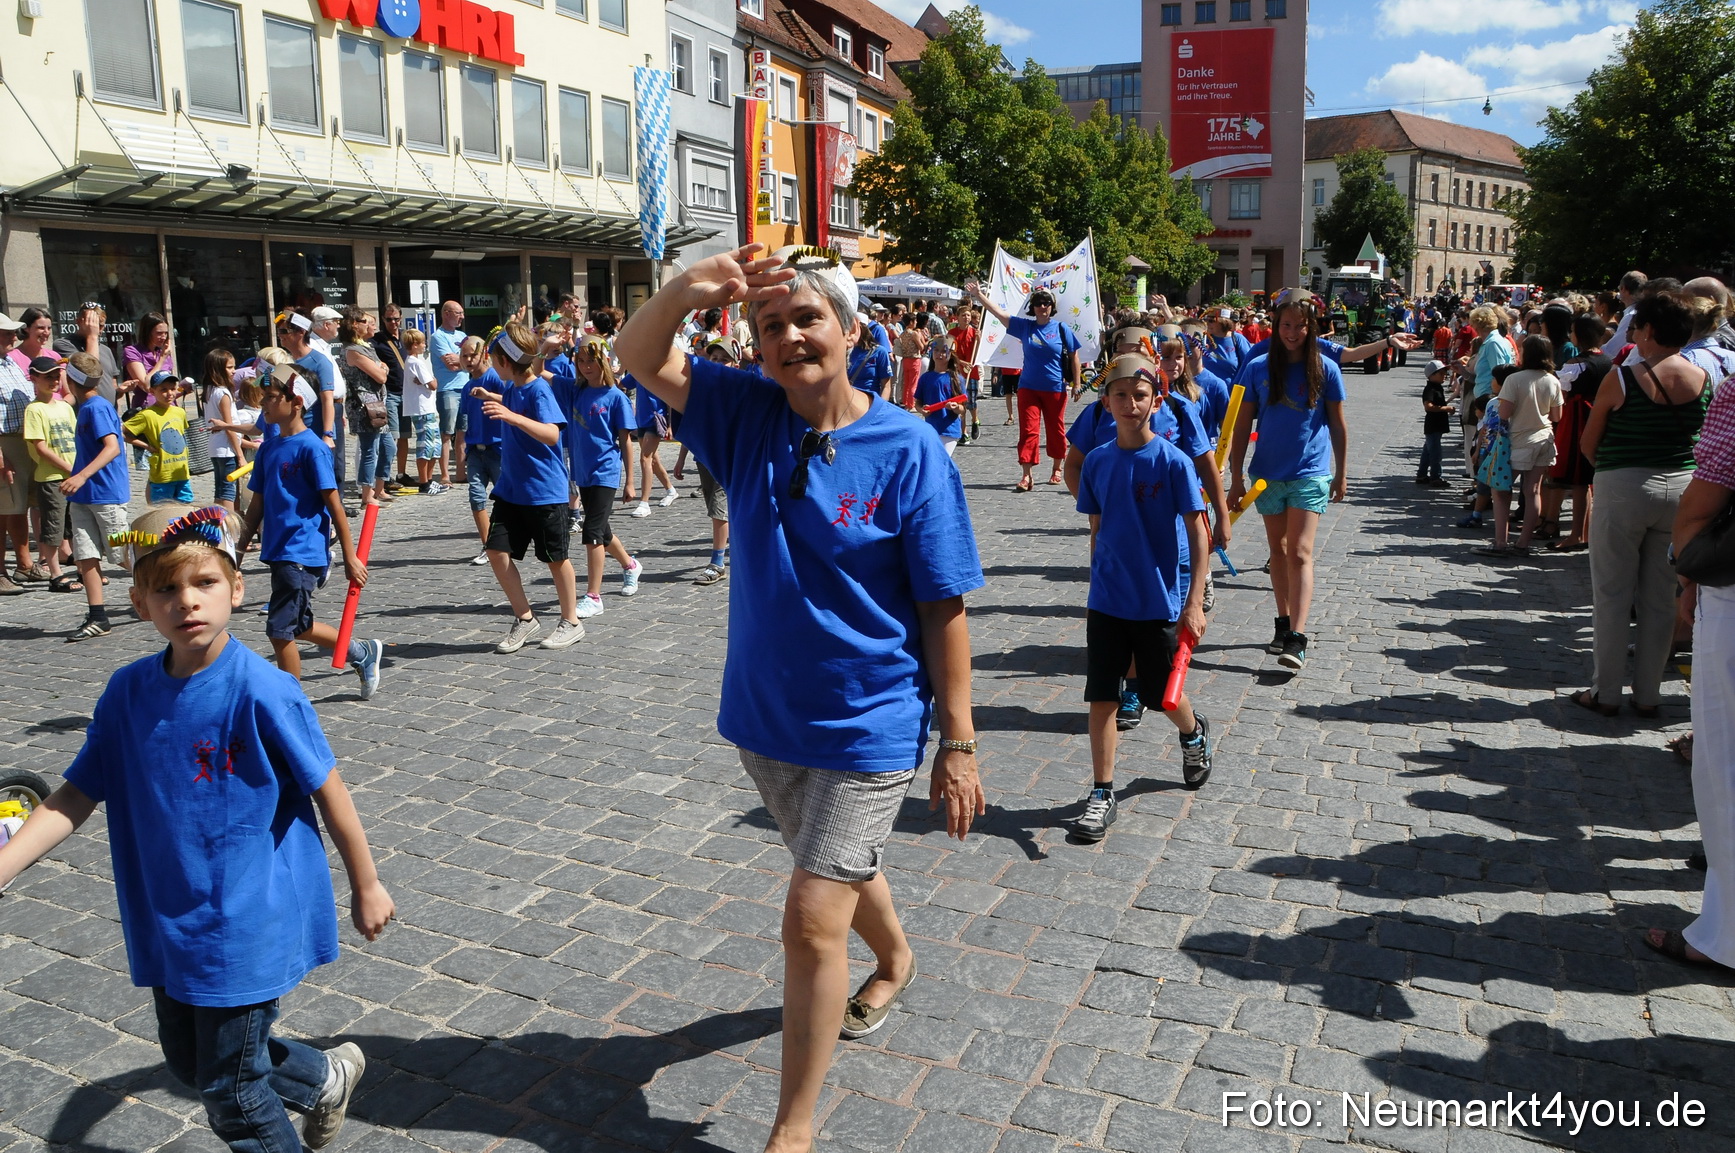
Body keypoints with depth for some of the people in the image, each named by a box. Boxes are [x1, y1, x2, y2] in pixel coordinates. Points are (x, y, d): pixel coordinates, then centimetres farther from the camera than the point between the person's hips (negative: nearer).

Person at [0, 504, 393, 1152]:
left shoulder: (262, 693, -21)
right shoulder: (128, 692, -4)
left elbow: (328, 790, -14)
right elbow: (76, 797, 0)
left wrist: (366, 886, -5)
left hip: (247, 922, -6)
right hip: (168, 922, 7)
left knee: (229, 1090, 7)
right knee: (188, 1062, 25)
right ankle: (327, 1079, 48)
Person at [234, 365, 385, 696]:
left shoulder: (311, 448, -13)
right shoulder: (269, 448, 10)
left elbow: (334, 504, -13)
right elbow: (258, 503, 15)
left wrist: (350, 557, -12)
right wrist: (240, 546, 13)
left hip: (302, 554, -9)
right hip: (279, 553, 9)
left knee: (280, 629, -5)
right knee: (296, 627, 18)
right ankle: (363, 653, 35)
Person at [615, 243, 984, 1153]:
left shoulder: (907, 451, -17)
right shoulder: (749, 415, -4)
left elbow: (945, 611, -14)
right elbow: (638, 360, -9)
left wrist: (957, 744, -12)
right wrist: (686, 290, -30)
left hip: (867, 728, -5)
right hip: (766, 713, 5)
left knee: (812, 920, -4)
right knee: (840, 869, 27)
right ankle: (894, 958, 60)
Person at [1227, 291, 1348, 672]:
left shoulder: (1325, 369, -4)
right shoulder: (1257, 368, -1)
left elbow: (1338, 424, 4)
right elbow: (1242, 425, 1)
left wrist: (1341, 474, 8)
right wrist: (1236, 477, 0)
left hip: (1311, 473, -2)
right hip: (1267, 473, 3)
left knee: (1299, 551, -10)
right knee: (1278, 549, 13)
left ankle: (1298, 638, -14)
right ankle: (1284, 624, 26)